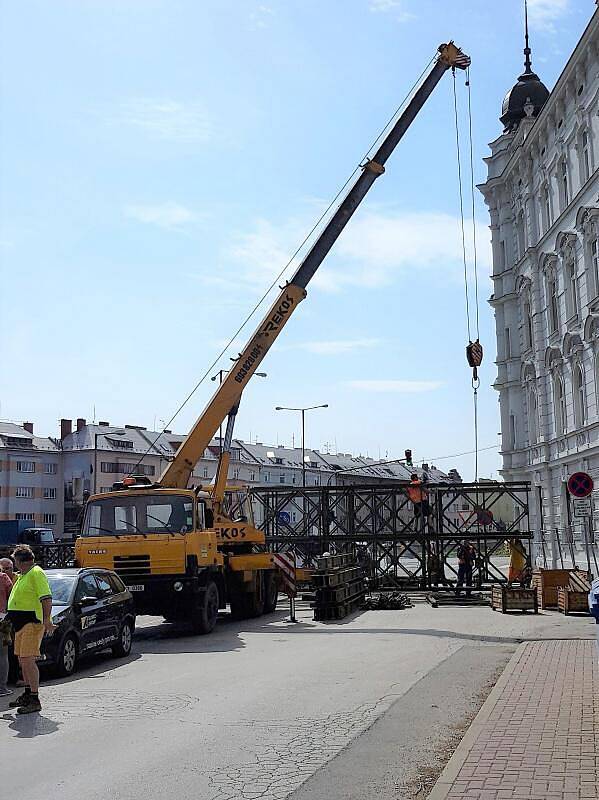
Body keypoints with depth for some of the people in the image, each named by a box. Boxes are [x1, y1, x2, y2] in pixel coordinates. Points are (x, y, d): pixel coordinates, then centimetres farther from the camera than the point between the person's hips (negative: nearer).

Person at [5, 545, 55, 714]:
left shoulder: (36, 573, -12)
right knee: (22, 661, 15)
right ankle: (27, 695, 27)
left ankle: (35, 700, -12)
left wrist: (47, 620, -27)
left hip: (32, 623, -10)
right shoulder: (22, 575, 19)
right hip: (21, 624, 10)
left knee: (28, 660, -14)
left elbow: (46, 598, -20)